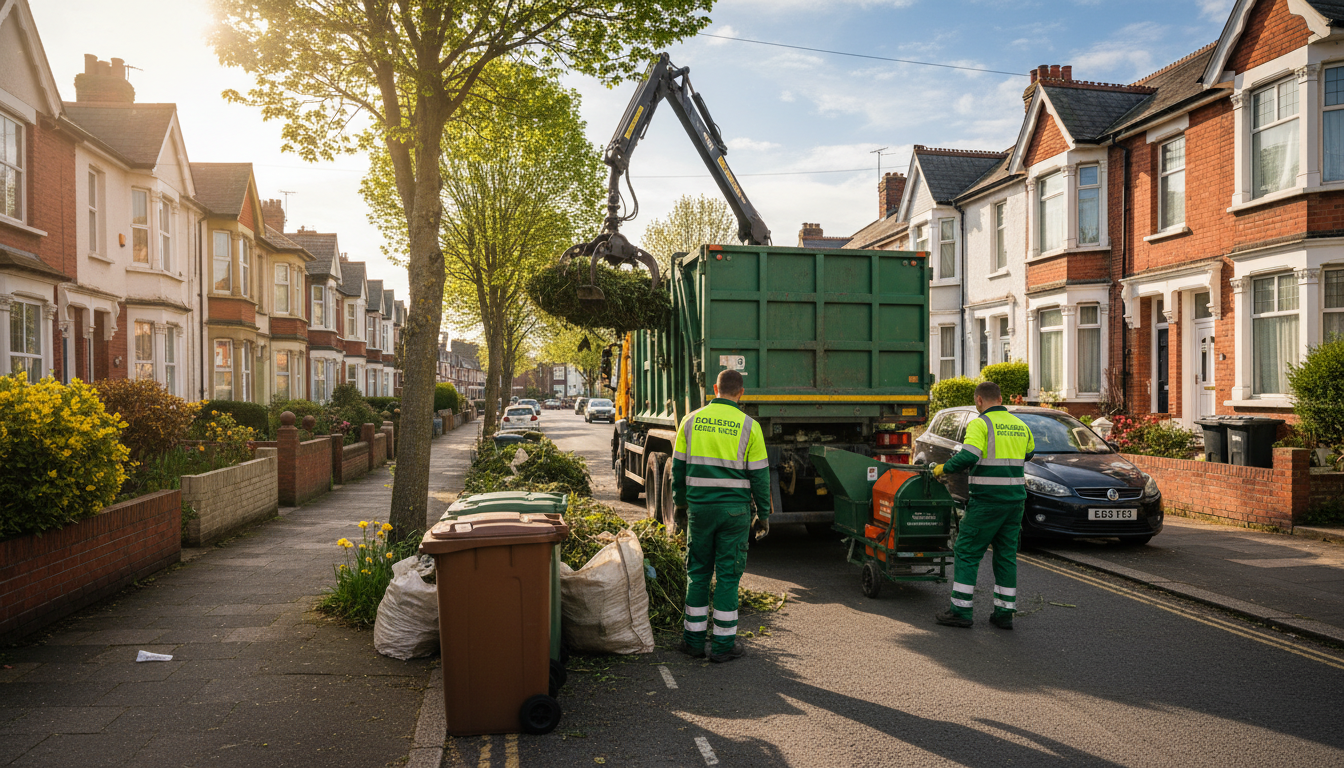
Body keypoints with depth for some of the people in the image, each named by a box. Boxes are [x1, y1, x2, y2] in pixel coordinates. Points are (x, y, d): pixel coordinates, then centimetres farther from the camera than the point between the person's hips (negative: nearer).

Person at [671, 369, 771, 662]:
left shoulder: (691, 420, 3)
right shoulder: (749, 426, -4)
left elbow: (679, 467, 7)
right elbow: (759, 475, -3)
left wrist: (680, 503, 19)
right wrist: (763, 514, 6)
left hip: (699, 506, 2)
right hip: (734, 509, -2)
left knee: (698, 572, 13)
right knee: (728, 575, 5)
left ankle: (694, 638, 19)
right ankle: (723, 644, 10)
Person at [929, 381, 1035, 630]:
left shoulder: (980, 424, -10)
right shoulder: (1020, 425, 12)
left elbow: (967, 457, -22)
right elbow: (1027, 455, 26)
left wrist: (943, 468, -7)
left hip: (987, 500, -6)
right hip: (1015, 498, 7)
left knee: (967, 553, 2)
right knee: (1007, 555, 13)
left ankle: (960, 611, 3)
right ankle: (1005, 612, 16)